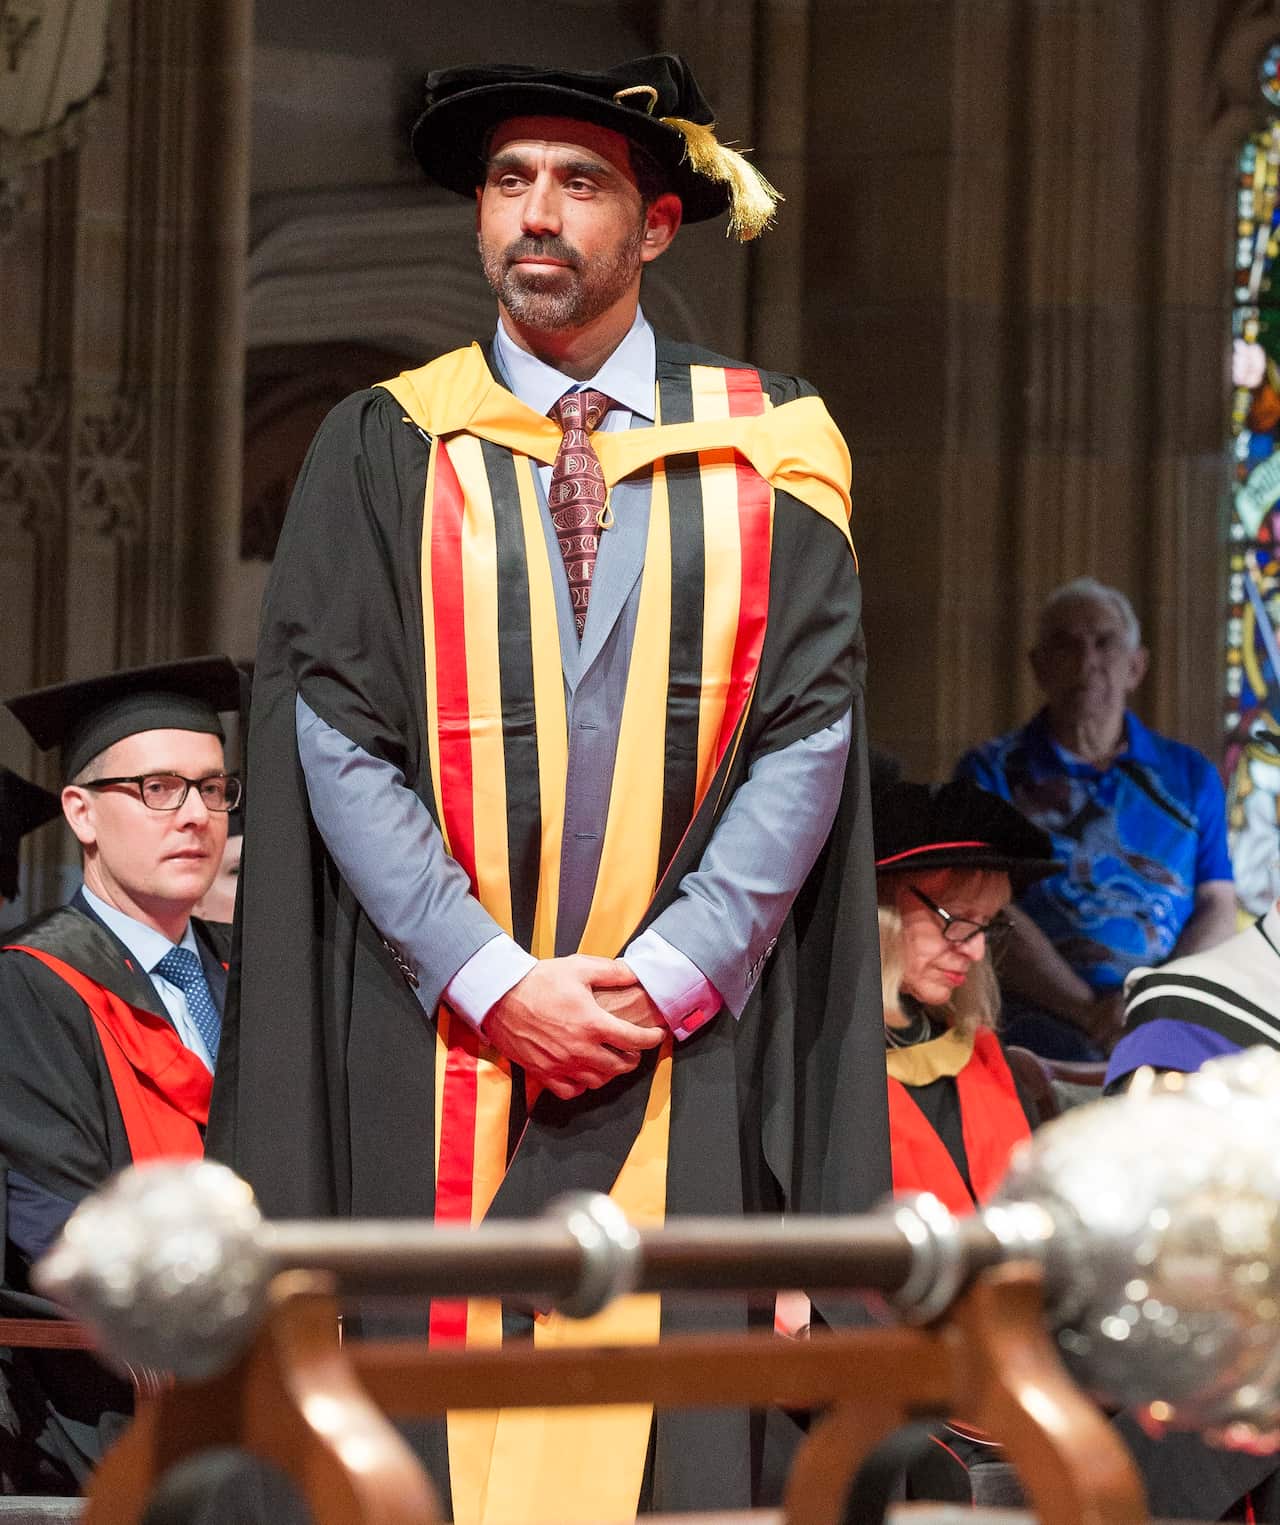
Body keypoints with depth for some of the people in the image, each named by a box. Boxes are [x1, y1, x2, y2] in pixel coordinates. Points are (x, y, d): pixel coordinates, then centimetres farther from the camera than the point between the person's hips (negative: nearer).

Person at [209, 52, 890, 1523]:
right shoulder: (383, 451, 8)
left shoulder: (766, 453, 8)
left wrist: (666, 979, -9)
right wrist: (491, 982, -10)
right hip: (429, 1045, 0)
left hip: (685, 1048, 0)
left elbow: (811, 733, 2)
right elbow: (333, 736, 0)